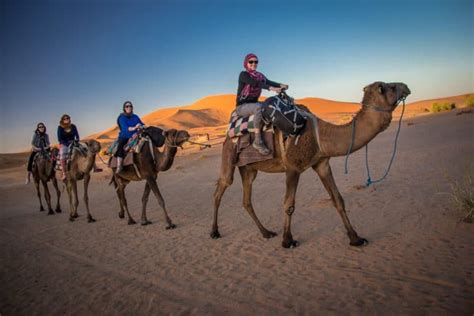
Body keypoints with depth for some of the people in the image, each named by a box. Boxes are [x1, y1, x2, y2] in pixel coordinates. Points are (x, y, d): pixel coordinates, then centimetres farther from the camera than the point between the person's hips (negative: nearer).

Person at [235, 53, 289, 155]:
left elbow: (269, 82, -8)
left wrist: (281, 85, -29)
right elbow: (255, 83, -27)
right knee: (259, 107, -37)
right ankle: (258, 141, -36)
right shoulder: (243, 74, -8)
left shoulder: (260, 75, 12)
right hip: (242, 106, -8)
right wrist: (271, 88, -40)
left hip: (254, 103, 8)